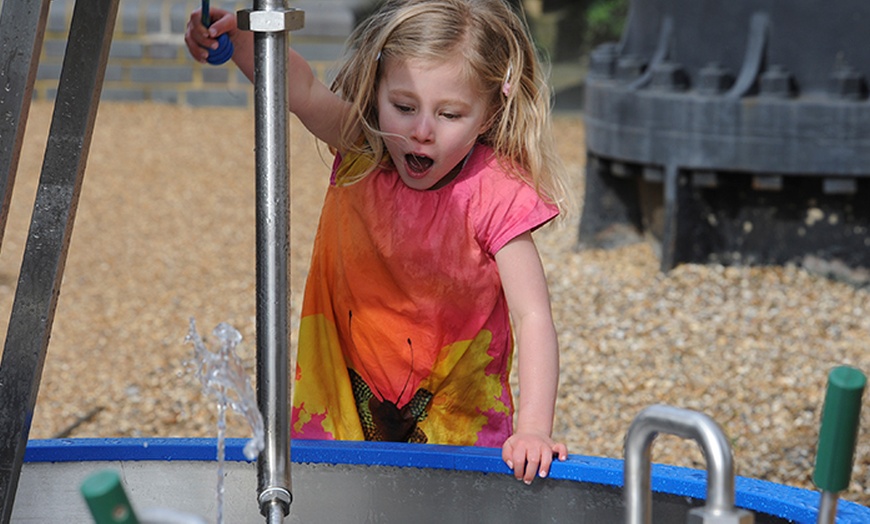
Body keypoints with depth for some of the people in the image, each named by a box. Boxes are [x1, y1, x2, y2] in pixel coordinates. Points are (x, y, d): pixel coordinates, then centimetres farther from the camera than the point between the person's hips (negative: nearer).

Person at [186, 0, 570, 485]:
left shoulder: (495, 195, -22)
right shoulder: (362, 149, -12)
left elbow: (533, 316, -26)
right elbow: (302, 90, -30)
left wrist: (534, 429, -37)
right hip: (348, 390, 2)